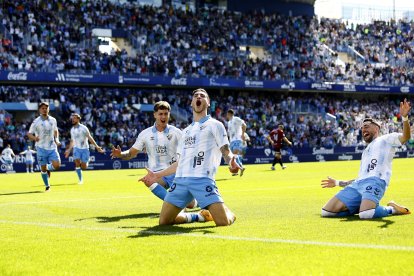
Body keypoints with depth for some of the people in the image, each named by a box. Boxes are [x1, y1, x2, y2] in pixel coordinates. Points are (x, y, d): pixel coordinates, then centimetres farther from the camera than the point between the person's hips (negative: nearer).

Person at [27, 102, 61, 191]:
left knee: (56, 165, -12)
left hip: (52, 147, 3)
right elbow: (29, 133, -2)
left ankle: (48, 168, 23)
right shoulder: (36, 122, -5)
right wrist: (34, 138, -24)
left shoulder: (53, 120, 7)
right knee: (43, 168, 0)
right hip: (41, 148, -3)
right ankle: (47, 186, 18)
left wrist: (57, 140, 7)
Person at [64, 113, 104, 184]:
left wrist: (96, 146, -17)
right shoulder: (72, 130, 8)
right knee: (77, 163, -16)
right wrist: (69, 150, 23)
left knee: (83, 167, -3)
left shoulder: (83, 128, -9)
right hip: (76, 148, 4)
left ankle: (87, 162, 34)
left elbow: (90, 138, -10)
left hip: (85, 148, -3)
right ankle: (81, 180, -6)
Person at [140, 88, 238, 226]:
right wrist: (157, 174, 29)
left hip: (203, 179, -5)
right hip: (180, 179, 6)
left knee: (224, 221, -20)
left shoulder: (214, 125, 9)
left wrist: (231, 160, -23)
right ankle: (199, 216, 21)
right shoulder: (186, 131, 26)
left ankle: (230, 214, 19)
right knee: (164, 221, -3)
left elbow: (226, 152, 0)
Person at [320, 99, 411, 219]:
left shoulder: (386, 139, 15)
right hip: (357, 184, 8)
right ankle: (363, 206, 5)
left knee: (366, 214, -37)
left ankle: (391, 209, -5)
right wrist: (337, 183, 39)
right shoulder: (365, 151, 37)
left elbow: (405, 137, -5)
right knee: (326, 212, -10)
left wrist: (405, 117, -21)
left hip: (375, 181, -8)